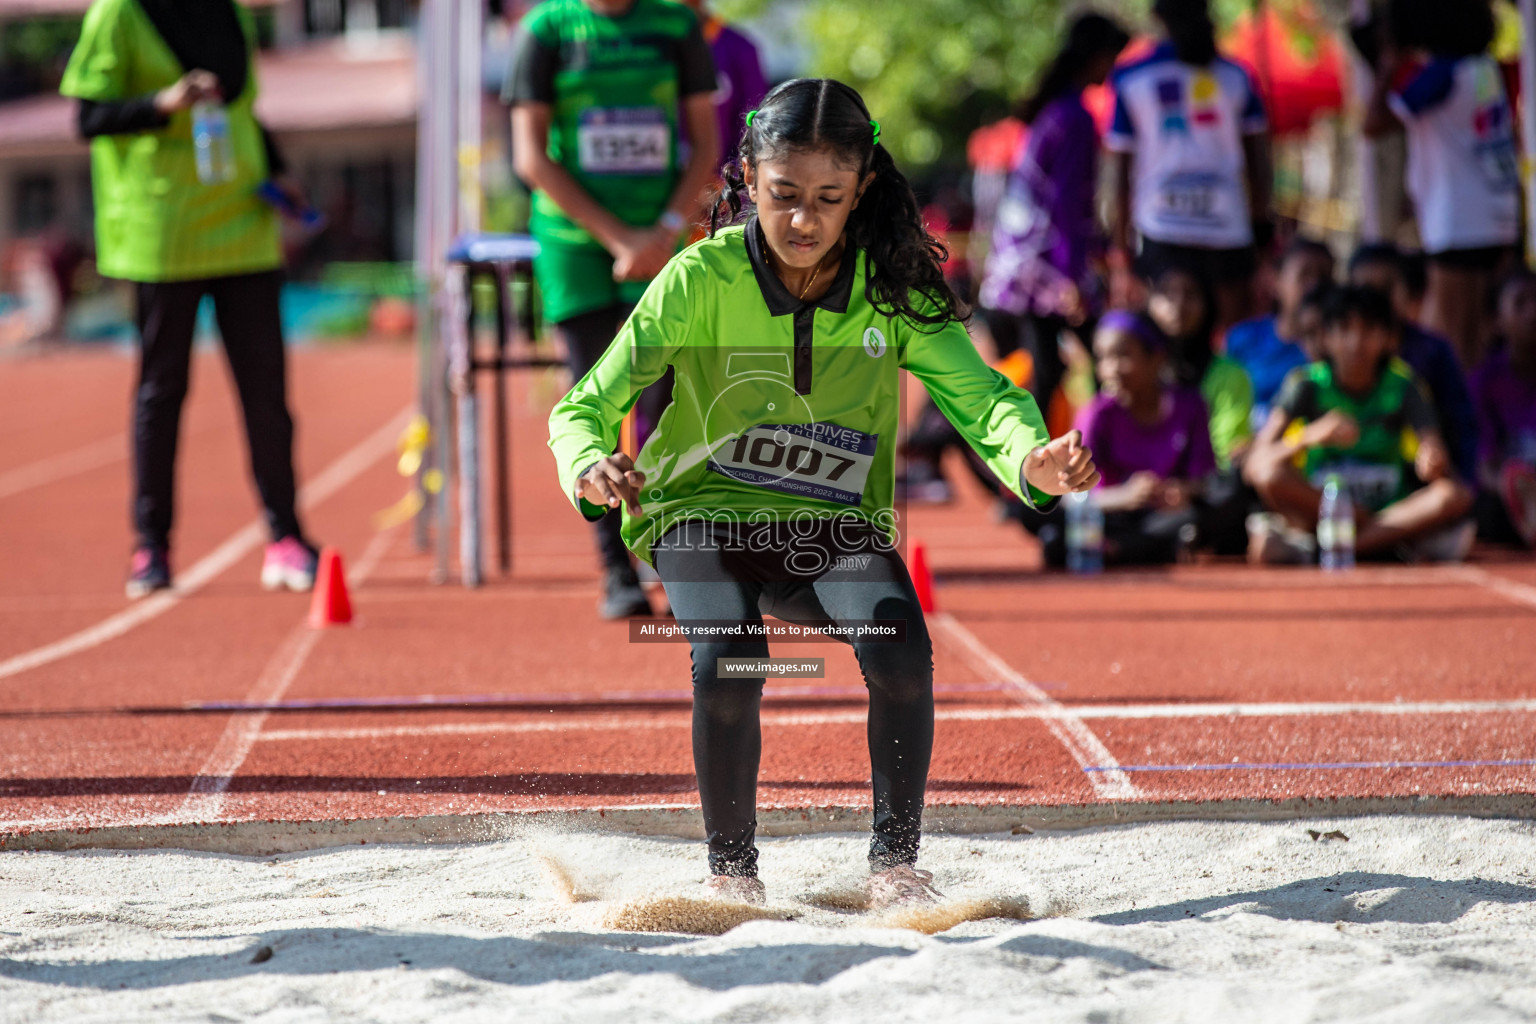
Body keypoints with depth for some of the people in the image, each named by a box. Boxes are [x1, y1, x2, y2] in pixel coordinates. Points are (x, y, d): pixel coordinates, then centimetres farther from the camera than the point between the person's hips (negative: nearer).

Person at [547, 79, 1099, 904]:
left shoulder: (894, 287, -10)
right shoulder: (702, 280, -15)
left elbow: (978, 396, -18)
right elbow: (582, 409, -16)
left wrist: (1034, 457, -41)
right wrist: (591, 465, -41)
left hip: (834, 526, 1)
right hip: (706, 517, -1)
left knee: (899, 645, -28)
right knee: (728, 662, -30)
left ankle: (895, 861, -8)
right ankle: (730, 869, -5)